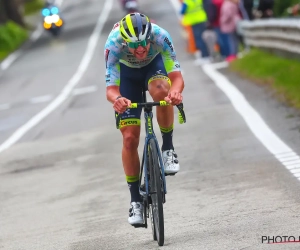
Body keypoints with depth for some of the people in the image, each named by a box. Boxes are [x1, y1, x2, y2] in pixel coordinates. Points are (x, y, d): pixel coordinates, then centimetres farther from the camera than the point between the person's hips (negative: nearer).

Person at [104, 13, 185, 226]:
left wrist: (176, 91, -63)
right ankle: (135, 200, 5)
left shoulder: (160, 36, -37)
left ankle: (168, 148, -16)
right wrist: (116, 100, -62)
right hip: (127, 72, 0)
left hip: (154, 65, 0)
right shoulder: (113, 44, -37)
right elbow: (111, 88, -39)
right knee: (130, 138, -8)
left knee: (161, 90, -38)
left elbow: (177, 76, -39)